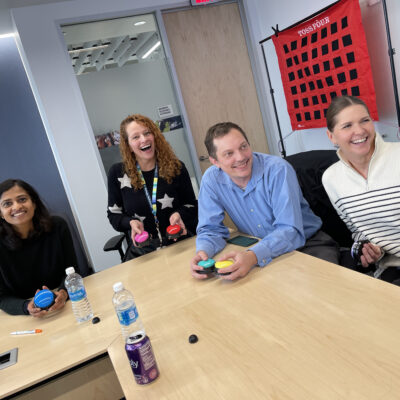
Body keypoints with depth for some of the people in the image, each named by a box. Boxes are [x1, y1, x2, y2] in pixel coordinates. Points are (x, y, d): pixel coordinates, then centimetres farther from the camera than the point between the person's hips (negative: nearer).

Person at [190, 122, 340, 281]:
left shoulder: (278, 169, -21)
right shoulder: (211, 180, -10)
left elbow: (290, 230, -28)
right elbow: (211, 228, -3)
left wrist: (253, 256, -46)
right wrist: (203, 251, -28)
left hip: (307, 243, -4)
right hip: (261, 250, 4)